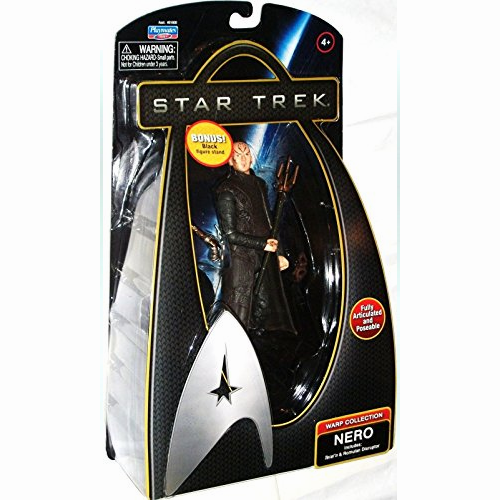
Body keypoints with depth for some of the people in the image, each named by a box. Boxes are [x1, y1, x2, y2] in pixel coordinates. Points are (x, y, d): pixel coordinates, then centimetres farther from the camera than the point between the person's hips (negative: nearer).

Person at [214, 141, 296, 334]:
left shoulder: (260, 184, 15)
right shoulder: (227, 190, -8)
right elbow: (230, 233, -12)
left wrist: (277, 253, 19)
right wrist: (263, 244, -11)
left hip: (265, 259, 7)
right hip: (241, 259, -7)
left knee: (266, 308, 9)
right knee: (239, 313, -5)